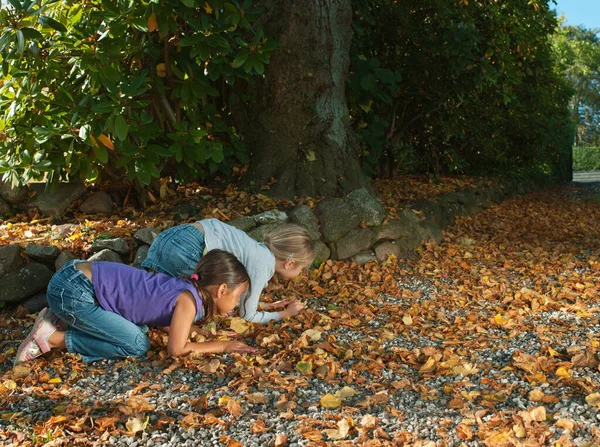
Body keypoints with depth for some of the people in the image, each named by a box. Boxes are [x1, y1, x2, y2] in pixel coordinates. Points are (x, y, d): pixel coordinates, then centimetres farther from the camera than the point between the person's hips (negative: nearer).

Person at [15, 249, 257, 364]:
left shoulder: (191, 290, 8)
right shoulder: (188, 299, -17)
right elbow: (176, 349, -17)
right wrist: (222, 346, -7)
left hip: (80, 275, 9)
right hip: (71, 289, -9)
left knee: (137, 327, 15)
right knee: (136, 345, -9)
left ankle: (62, 320, 16)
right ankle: (52, 337, -1)